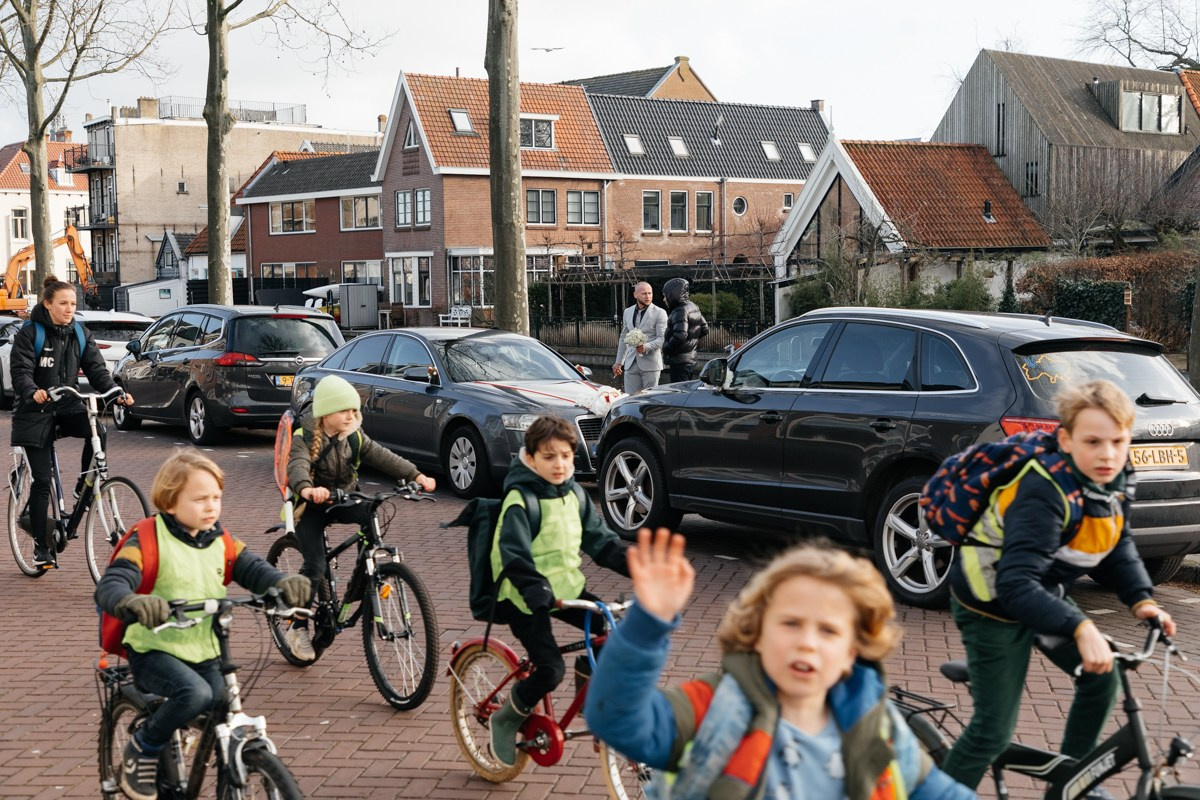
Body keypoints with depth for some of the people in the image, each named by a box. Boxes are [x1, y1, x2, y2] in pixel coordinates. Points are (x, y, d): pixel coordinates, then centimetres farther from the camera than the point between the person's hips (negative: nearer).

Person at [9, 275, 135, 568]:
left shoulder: (80, 334, 6)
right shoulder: (29, 333, -7)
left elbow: (96, 369, 1)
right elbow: (20, 371, -16)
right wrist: (33, 392, -37)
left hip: (68, 406, 3)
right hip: (36, 413, -3)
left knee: (97, 429, -30)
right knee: (42, 480, -4)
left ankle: (84, 488, -10)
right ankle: (41, 546, 6)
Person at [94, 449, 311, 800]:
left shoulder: (219, 540, 4)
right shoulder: (149, 539, -13)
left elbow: (252, 568, -5)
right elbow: (110, 585, -24)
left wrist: (284, 583, -29)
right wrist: (134, 603, -48)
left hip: (204, 652, 6)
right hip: (155, 649, -6)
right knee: (195, 693, -32)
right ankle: (141, 750, -6)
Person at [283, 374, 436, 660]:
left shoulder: (354, 437, -3)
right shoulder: (305, 438, -17)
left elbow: (382, 457, -15)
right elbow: (297, 467, -37)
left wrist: (416, 475, -31)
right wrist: (307, 489, -60)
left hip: (342, 501, 4)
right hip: (309, 508, -4)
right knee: (315, 567, -18)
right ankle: (297, 629, -2)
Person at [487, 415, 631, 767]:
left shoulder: (572, 494, 7)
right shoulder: (520, 499, -16)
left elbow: (598, 538, 10)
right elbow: (513, 553, -27)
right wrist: (537, 591, -41)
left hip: (568, 587, 7)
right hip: (527, 598, -7)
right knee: (551, 670, -17)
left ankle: (588, 669, 19)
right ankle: (507, 719, 7)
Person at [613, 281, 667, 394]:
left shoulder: (659, 313, -2)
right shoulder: (628, 312, 14)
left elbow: (662, 338, -7)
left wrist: (646, 347, -23)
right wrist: (618, 362, 20)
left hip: (650, 363, -4)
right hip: (631, 364, 4)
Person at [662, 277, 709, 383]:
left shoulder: (680, 311, -18)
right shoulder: (693, 307, 12)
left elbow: (680, 336, -28)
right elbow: (705, 329, 20)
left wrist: (665, 349, -15)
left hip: (680, 362, -10)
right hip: (691, 359, 10)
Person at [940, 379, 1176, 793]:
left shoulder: (1113, 479, -11)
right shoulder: (1045, 494, -36)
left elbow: (1118, 545, 5)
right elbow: (1015, 586, -43)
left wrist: (1140, 599, -11)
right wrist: (1080, 628, -53)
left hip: (1044, 595, 8)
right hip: (994, 605, -8)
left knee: (1101, 679, 10)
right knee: (994, 730, -6)